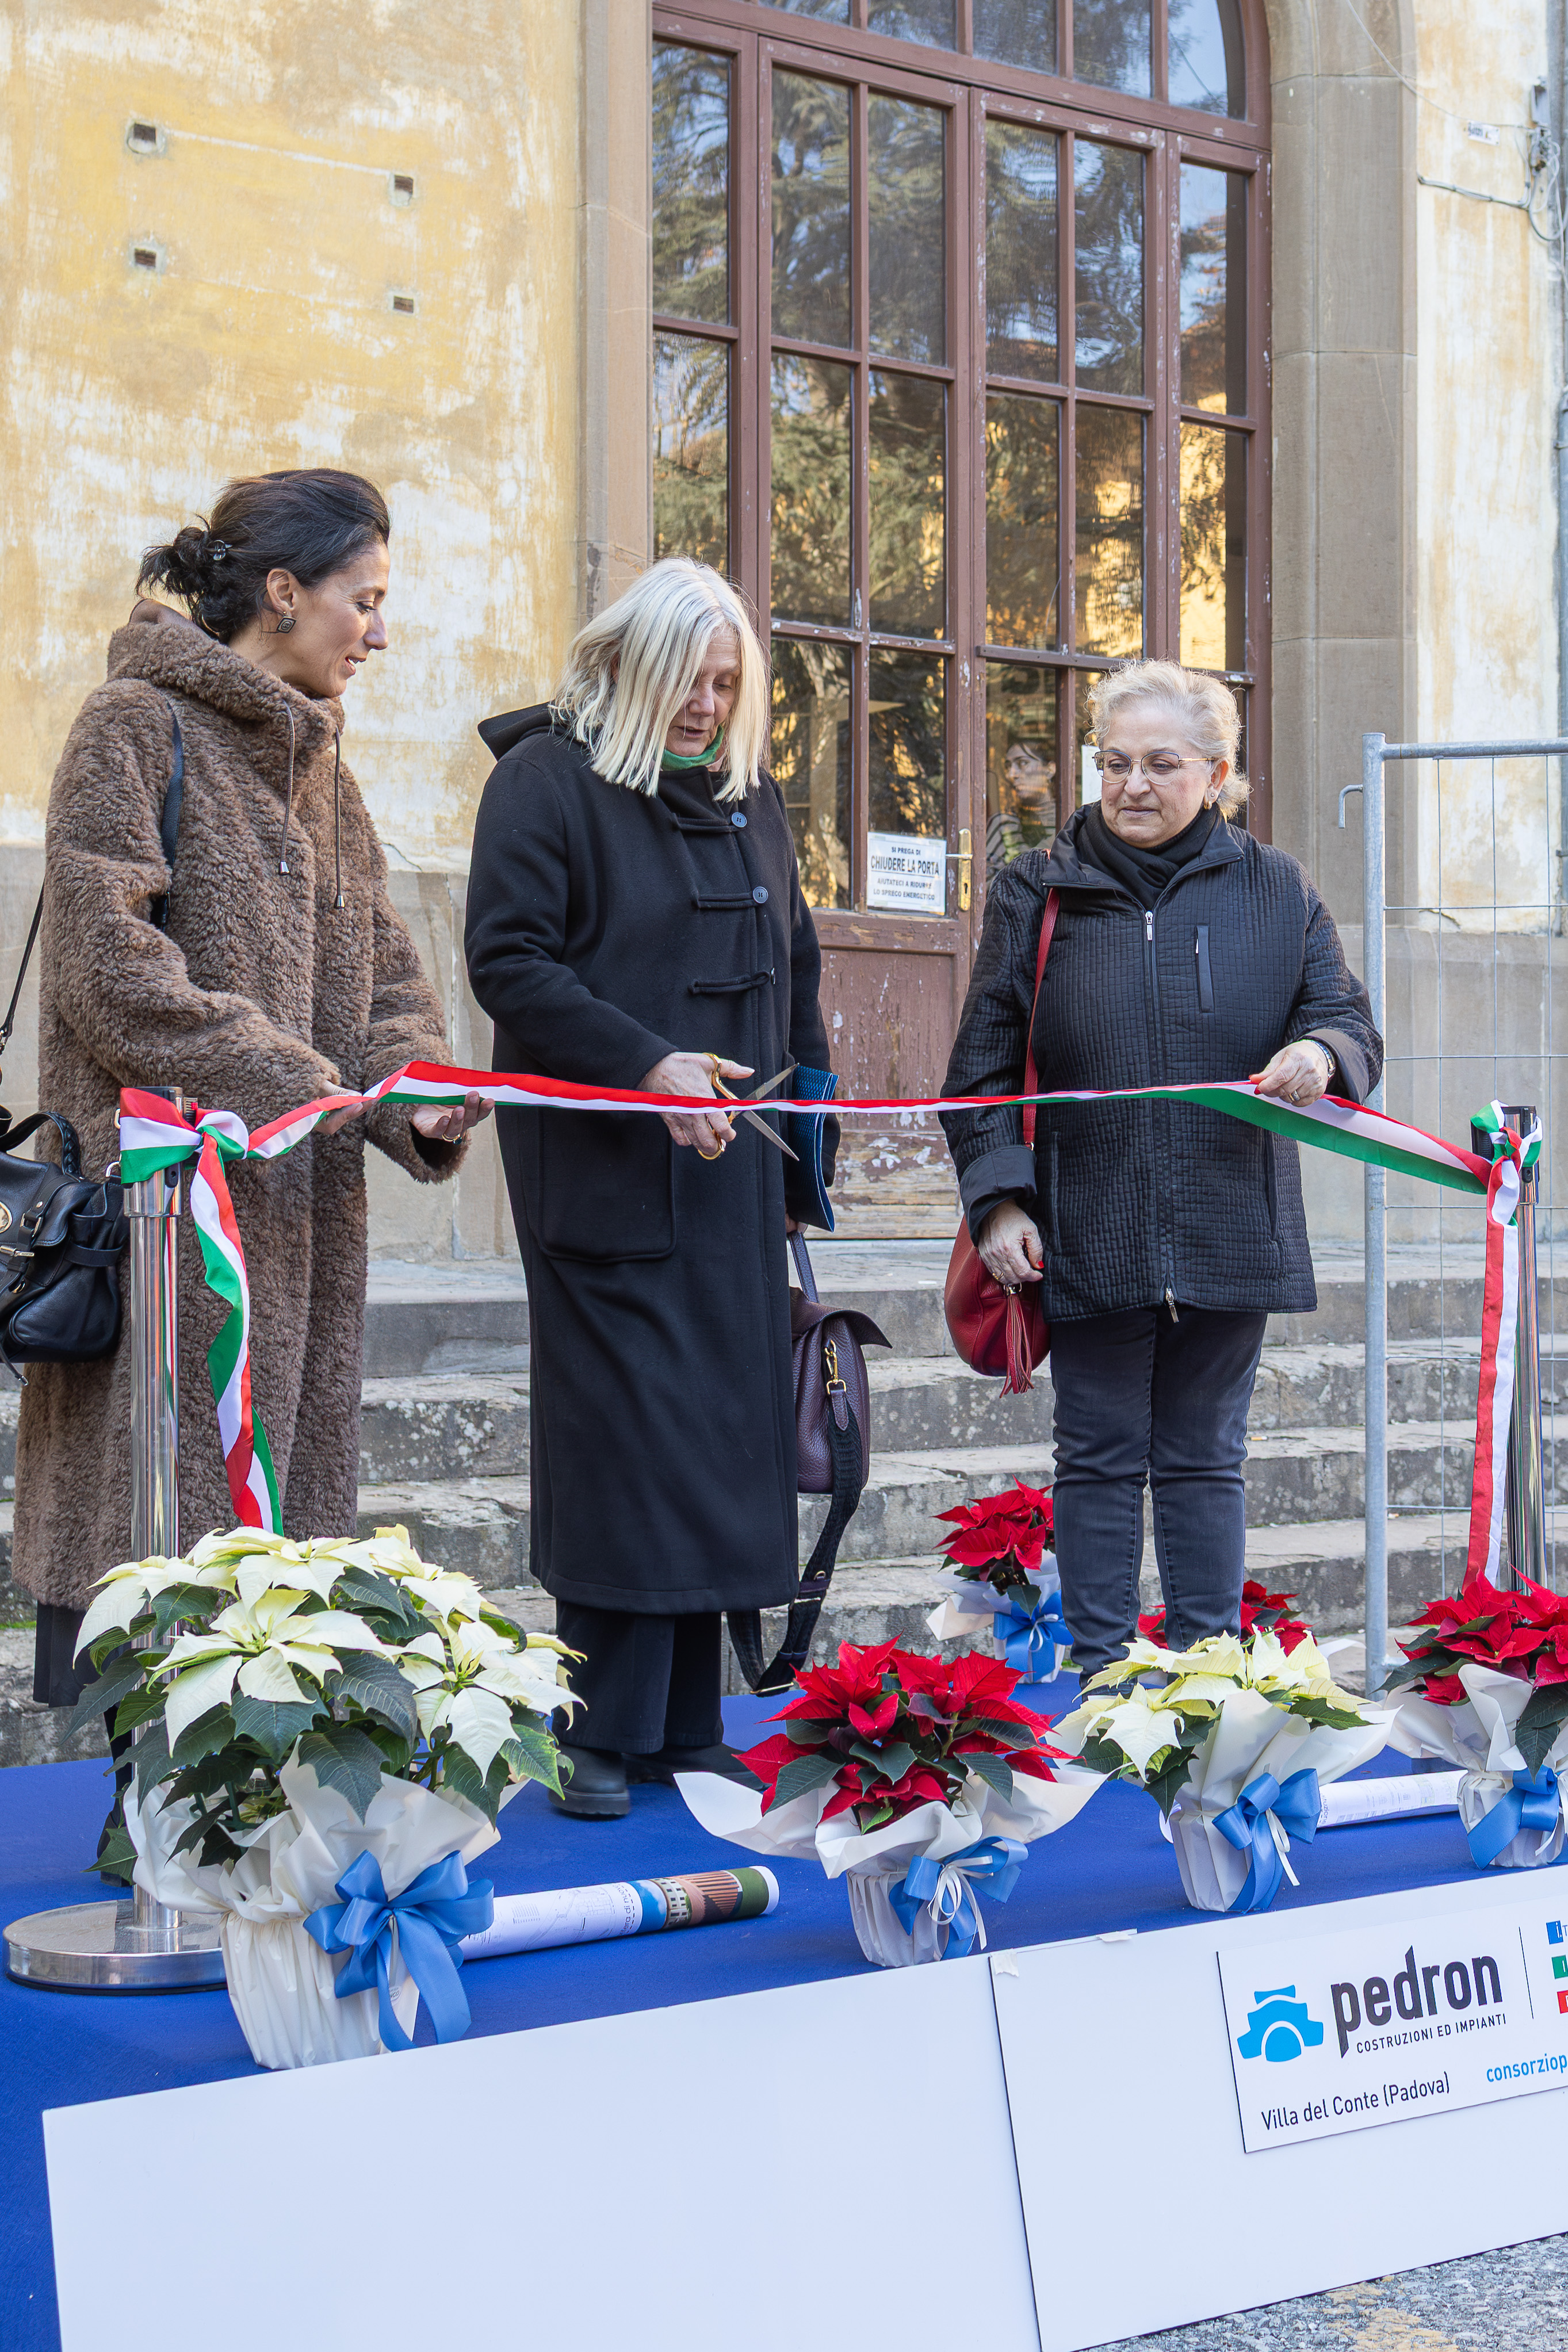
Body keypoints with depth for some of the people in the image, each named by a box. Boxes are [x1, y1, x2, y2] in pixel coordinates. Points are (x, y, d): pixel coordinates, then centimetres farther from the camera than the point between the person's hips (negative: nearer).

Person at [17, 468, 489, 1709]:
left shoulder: (318, 760, 20)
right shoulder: (137, 724, -5)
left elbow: (378, 959, 19)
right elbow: (102, 955, -14)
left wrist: (421, 1086, -1)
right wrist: (270, 1080, -15)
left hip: (300, 1192, 8)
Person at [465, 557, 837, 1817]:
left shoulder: (751, 794, 17)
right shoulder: (549, 779, -2)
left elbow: (794, 975, 22)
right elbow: (508, 960, -11)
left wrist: (801, 1163, 15)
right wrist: (647, 1064, -21)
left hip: (732, 1172, 6)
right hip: (606, 1179, -6)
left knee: (723, 1440, 4)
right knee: (620, 1441, -6)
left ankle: (689, 1732, 13)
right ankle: (607, 1742, 3)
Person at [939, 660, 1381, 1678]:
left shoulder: (1276, 890, 4)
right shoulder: (1040, 891, 3)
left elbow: (1350, 1022, 3)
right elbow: (984, 1065, 4)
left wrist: (1321, 1054, -21)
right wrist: (998, 1197, -7)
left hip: (1231, 1237, 1)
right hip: (1090, 1237, -1)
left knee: (1206, 1461, 11)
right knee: (1100, 1462, 6)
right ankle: (1098, 1679, 14)